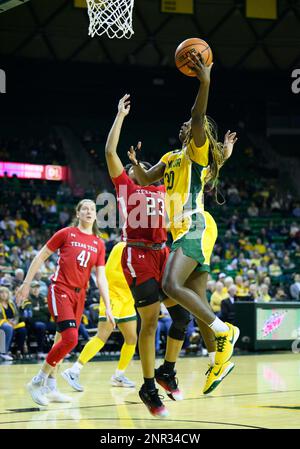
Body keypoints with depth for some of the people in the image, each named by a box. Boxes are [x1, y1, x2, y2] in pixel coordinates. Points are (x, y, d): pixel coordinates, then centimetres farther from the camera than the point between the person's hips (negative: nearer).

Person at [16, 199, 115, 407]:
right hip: (60, 290, -5)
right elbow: (41, 257, 3)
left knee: (62, 340, 9)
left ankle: (50, 388, 18)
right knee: (71, 338, -19)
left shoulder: (99, 243, 9)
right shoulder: (66, 233, -3)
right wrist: (26, 283, 2)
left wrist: (108, 307, 2)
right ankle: (38, 381, -7)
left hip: (79, 295, 5)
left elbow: (101, 277, 8)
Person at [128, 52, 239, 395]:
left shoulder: (198, 149, 1)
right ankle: (219, 360, 9)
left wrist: (205, 83, -29)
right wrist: (135, 163, 1)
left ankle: (224, 331, -18)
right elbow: (146, 180, 21)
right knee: (198, 303, 5)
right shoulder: (172, 157, 24)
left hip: (195, 226, -9)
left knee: (171, 285, -24)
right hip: (187, 231, 9)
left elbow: (198, 117, -17)